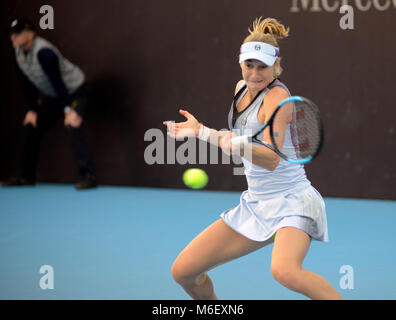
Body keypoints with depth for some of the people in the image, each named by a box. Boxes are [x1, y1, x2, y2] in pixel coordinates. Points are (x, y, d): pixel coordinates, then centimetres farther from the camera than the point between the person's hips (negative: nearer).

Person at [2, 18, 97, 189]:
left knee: (73, 126, -27)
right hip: (52, 96, 9)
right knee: (31, 127, 6)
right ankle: (25, 176, 16)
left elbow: (57, 82, -31)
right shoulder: (17, 52, -6)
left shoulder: (44, 52, -32)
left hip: (74, 91, -9)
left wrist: (69, 110, -29)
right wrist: (31, 110, 0)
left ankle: (87, 175, -28)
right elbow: (26, 83, 2)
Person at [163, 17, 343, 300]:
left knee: (284, 270, -38)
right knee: (183, 271, 3)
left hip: (292, 201, -8)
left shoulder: (277, 97, -14)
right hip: (255, 204, 8)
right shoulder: (242, 88, 10)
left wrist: (239, 147, -44)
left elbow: (271, 159, -27)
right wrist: (200, 131, 25)